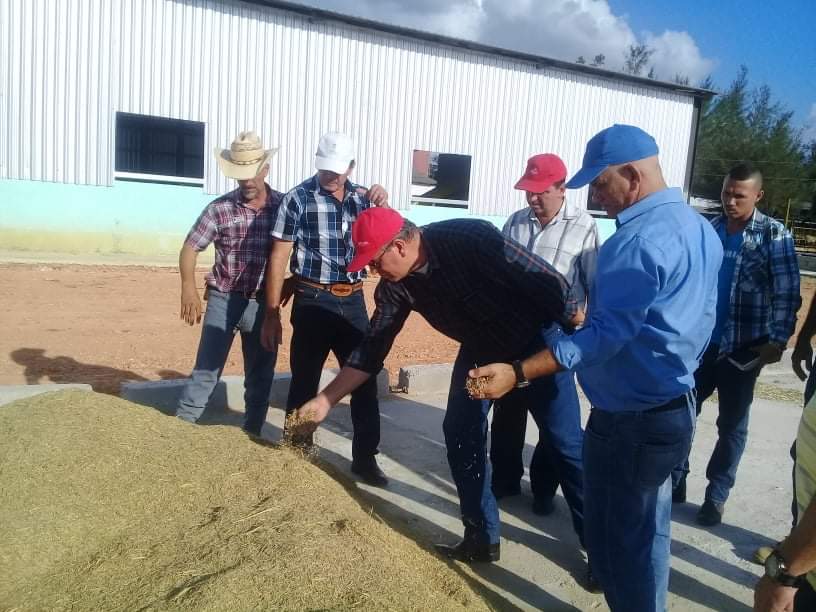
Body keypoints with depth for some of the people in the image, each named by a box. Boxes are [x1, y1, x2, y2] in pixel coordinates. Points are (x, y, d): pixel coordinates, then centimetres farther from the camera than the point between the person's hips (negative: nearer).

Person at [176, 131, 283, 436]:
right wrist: (189, 287, -14)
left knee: (260, 376, 11)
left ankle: (252, 435, 26)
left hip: (264, 303, 2)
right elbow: (190, 247, -2)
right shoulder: (220, 208, -5)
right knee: (206, 369, 3)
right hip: (223, 299, -1)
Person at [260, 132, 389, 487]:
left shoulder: (362, 198, 7)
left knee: (365, 379, 6)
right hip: (314, 302, -4)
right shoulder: (298, 198, -6)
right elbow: (278, 257, -6)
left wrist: (383, 207, -4)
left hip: (354, 301, 4)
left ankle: (365, 458, 21)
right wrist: (272, 314, -9)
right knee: (305, 382, 6)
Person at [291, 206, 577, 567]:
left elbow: (549, 283, -26)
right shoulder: (395, 287, -14)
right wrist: (325, 400, -8)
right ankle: (482, 538, 16)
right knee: (460, 435, 1)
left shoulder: (474, 240, -33)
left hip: (537, 343, -5)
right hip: (480, 350, 6)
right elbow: (372, 348, -5)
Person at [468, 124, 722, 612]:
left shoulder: (638, 239, -24)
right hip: (675, 405, 10)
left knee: (615, 537, 8)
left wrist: (518, 373, -33)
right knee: (646, 528, 26)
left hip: (631, 417, -10)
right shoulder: (698, 226, 7)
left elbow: (608, 333, -30)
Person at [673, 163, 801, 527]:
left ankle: (716, 496, 23)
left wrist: (777, 342, -13)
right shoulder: (708, 230, 4)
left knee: (732, 425, 9)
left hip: (743, 348, -3)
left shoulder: (774, 235, -5)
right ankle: (674, 481, 25)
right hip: (699, 342, 3)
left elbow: (787, 294, -7)